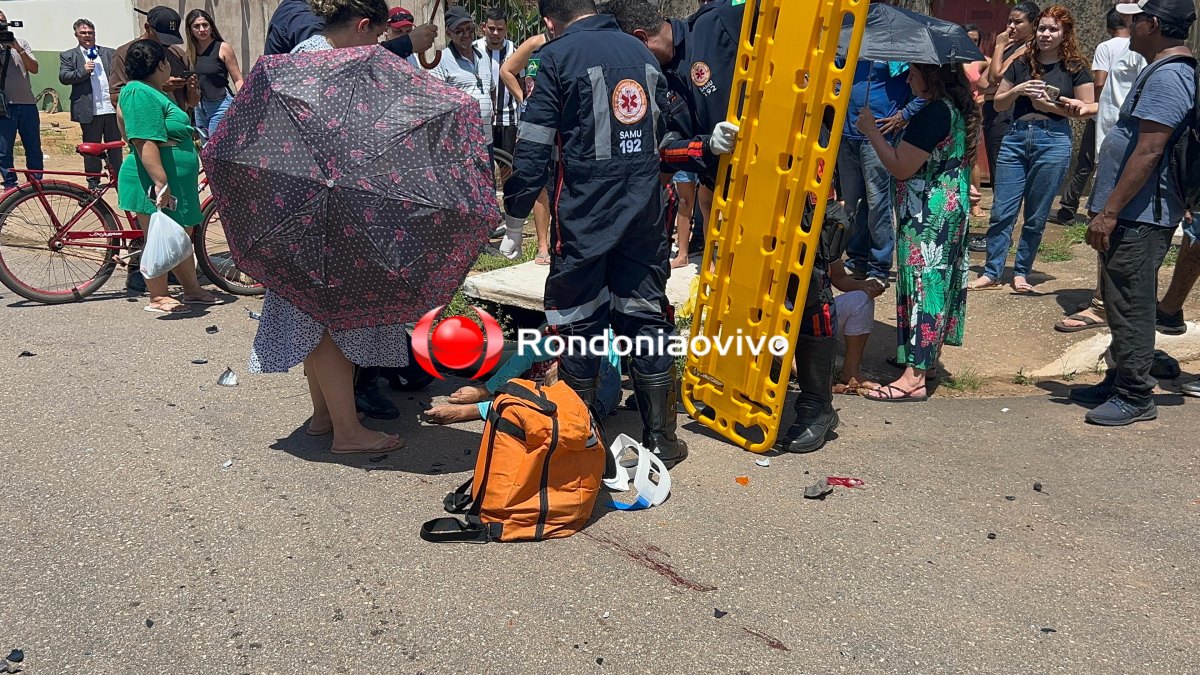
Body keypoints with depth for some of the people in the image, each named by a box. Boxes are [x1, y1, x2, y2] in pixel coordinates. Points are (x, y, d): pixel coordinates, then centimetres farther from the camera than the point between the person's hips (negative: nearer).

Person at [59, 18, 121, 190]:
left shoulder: (110, 53, 14)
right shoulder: (68, 56, 8)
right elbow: (63, 77, -3)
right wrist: (83, 71, -16)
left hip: (112, 107, 2)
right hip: (89, 110, -2)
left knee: (115, 146, 8)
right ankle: (93, 182, 11)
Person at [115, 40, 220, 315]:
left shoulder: (153, 93, 17)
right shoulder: (140, 93, -18)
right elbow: (145, 143, -26)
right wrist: (161, 183, -29)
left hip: (176, 183, 11)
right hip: (155, 185, -11)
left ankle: (192, 290, 26)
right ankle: (158, 298, 8)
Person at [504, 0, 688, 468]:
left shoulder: (557, 56, -4)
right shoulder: (642, 52, 14)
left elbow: (533, 145, -9)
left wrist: (517, 204, -1)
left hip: (582, 217, -5)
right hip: (644, 214, 5)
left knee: (579, 325, 5)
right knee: (647, 318, 9)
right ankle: (661, 440, 13)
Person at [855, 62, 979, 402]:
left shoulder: (933, 113, -20)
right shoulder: (958, 110, 10)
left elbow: (901, 167, -20)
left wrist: (870, 129, -10)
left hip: (927, 215, -10)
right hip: (951, 208, 10)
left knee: (922, 283, -10)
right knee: (938, 279, 16)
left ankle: (914, 377, -10)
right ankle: (926, 354, 29)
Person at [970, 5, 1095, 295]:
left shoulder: (1075, 68, 3)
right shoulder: (1022, 64, 10)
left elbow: (1087, 109, 1)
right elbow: (997, 104, 12)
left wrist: (1052, 106, -11)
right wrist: (1017, 90, -7)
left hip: (1053, 140, -2)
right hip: (1016, 138, 2)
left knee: (1036, 216, 4)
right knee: (1002, 211, -2)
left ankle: (1021, 273, 15)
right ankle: (992, 273, 5)